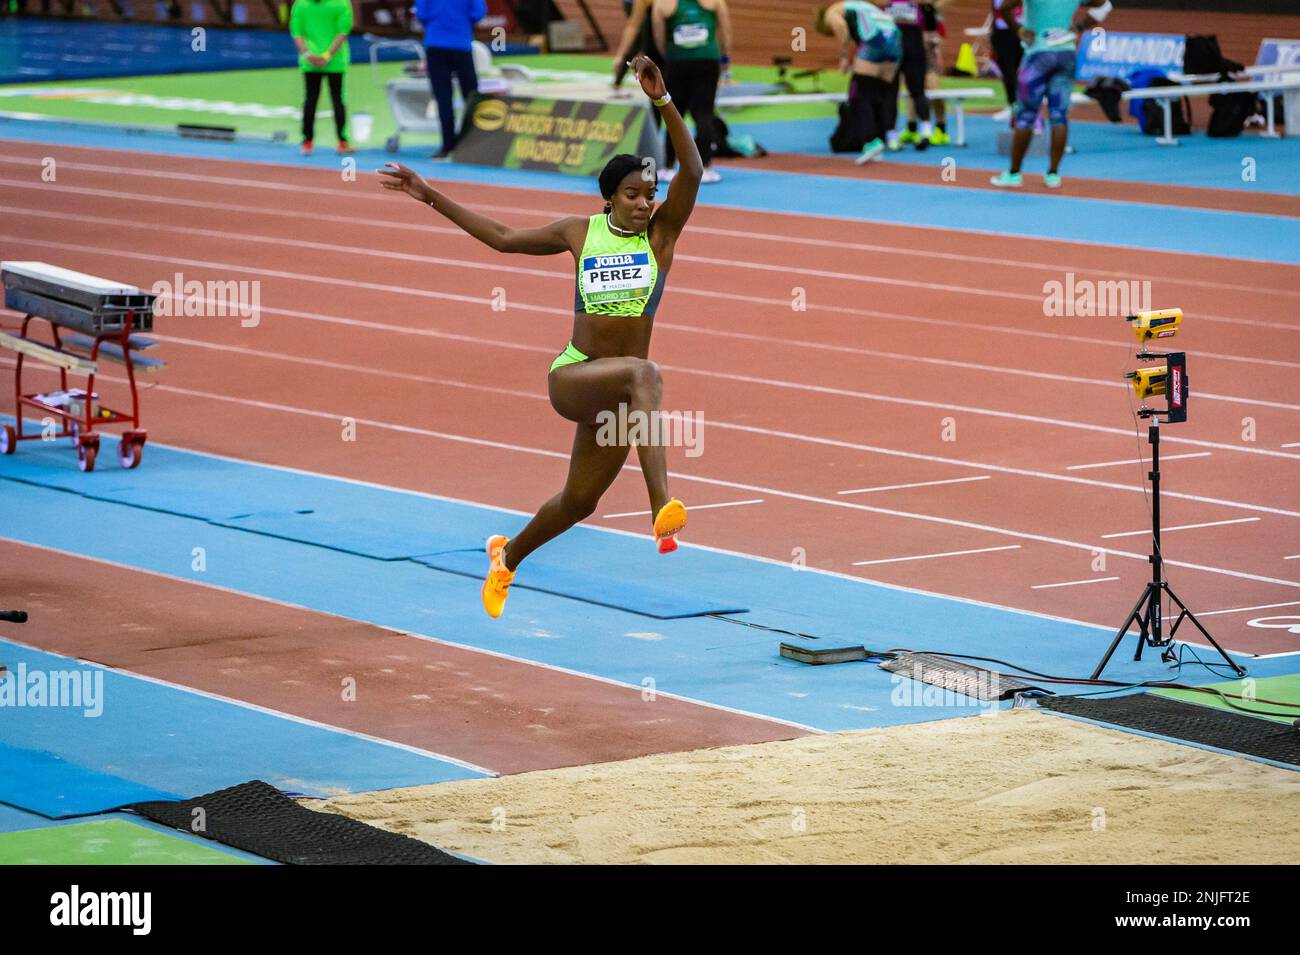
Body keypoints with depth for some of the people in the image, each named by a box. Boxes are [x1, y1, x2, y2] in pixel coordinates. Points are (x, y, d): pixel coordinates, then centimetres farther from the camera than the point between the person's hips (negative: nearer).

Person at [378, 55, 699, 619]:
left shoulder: (662, 233, -2)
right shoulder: (580, 233, 2)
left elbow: (693, 170, -17)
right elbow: (503, 238, 14)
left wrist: (662, 100, -28)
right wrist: (429, 196, 15)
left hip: (615, 396, 2)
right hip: (571, 377, -2)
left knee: (579, 502, 16)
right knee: (643, 373, -36)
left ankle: (508, 555, 49)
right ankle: (662, 509, -52)